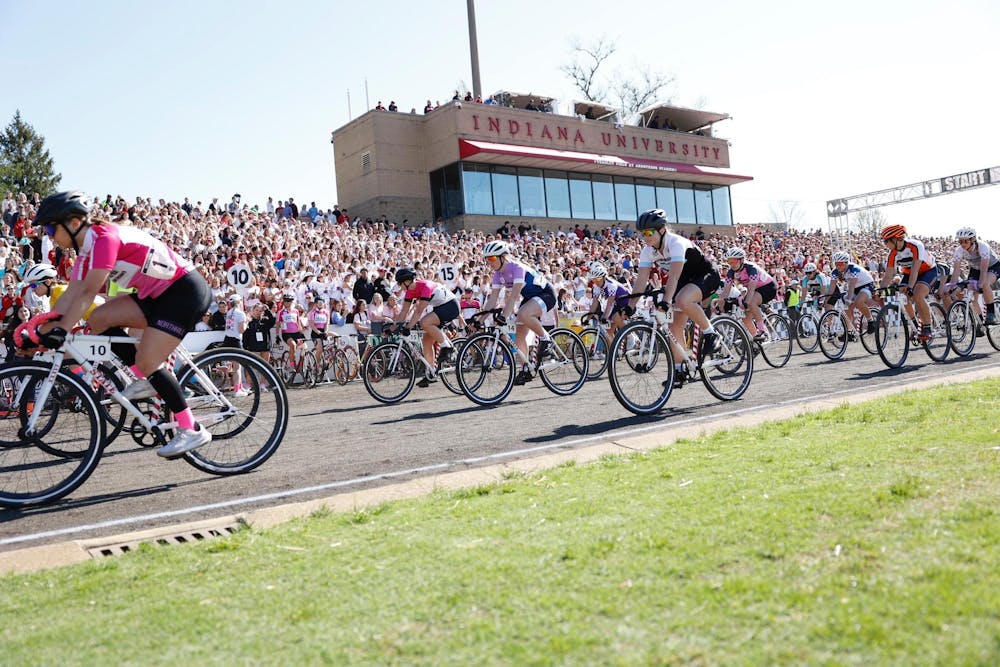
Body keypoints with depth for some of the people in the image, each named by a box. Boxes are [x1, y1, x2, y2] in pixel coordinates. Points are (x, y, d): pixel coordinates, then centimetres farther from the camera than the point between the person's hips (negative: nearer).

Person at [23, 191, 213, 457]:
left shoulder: (105, 238, -19)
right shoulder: (87, 248, 9)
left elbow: (89, 292, -26)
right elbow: (72, 294, 5)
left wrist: (60, 330, -29)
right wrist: (41, 328, -3)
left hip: (186, 290, -9)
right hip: (159, 294, 9)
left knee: (146, 361, -15)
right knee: (100, 319, -1)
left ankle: (192, 430, -6)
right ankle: (147, 381, 8)